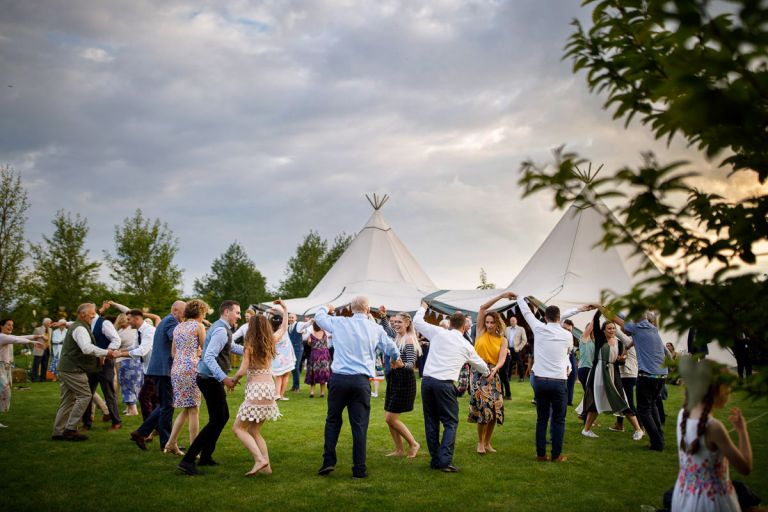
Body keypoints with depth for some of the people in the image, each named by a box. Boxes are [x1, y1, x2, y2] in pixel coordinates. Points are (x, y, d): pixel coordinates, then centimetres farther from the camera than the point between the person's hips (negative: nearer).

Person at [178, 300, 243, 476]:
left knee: (223, 416, 20)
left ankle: (206, 456, 28)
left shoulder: (221, 328, 14)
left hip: (210, 378, 11)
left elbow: (232, 347, 31)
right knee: (216, 421, -8)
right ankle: (188, 460, -9)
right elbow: (209, 357, -29)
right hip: (211, 380, -11)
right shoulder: (221, 330, -19)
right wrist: (224, 378, -34)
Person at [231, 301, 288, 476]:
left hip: (256, 390, -7)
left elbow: (243, 371, -12)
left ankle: (260, 460, -16)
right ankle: (266, 466, 6)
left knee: (238, 428, 0)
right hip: (270, 388, 7)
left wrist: (233, 380, 6)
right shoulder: (271, 342, 8)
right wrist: (285, 309, 36)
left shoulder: (250, 346, -7)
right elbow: (284, 327, 26)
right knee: (254, 431, 15)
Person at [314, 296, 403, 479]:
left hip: (339, 378, 0)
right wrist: (396, 360, 41)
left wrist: (326, 308, 44)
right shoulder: (375, 328, 5)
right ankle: (359, 469, 6)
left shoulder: (339, 322, 3)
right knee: (359, 425, 3)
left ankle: (328, 461, 8)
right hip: (361, 381, 0)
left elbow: (318, 316, 21)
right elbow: (391, 348, 19)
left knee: (333, 420, 14)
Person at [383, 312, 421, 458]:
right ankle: (399, 450, 19)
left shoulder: (409, 340, -14)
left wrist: (402, 365, -39)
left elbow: (411, 364, -20)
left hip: (404, 382, -8)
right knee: (388, 418, 8)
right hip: (393, 381, 9)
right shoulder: (396, 338, 9)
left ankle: (413, 444, 8)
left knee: (391, 418, -7)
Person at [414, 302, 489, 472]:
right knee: (451, 422, 5)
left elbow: (417, 321, 17)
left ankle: (435, 460, 16)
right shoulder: (466, 346, 9)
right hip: (445, 384, -3)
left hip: (427, 380, 3)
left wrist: (423, 308, 37)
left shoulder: (438, 332, 6)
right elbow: (480, 365, 27)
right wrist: (488, 373, 49)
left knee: (431, 421, 11)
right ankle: (445, 460, -6)